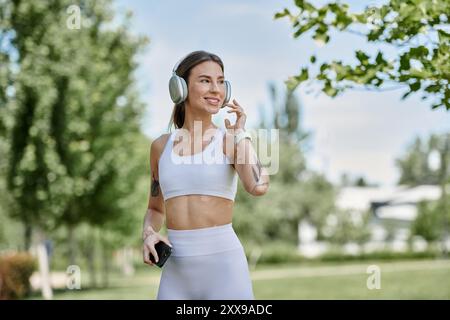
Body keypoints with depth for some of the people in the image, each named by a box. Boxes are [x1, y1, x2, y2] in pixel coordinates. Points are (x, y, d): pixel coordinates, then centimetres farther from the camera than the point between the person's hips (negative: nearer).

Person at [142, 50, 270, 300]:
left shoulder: (232, 140, 0)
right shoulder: (161, 146, 11)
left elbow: (258, 186, -21)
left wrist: (239, 133, -7)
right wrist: (149, 235, 0)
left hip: (224, 270, -3)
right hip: (177, 275, 4)